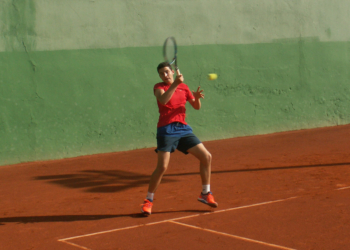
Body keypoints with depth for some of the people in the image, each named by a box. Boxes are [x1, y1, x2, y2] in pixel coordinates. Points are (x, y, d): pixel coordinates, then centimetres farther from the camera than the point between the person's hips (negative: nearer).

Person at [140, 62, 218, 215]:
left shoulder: (184, 87, 14)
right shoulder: (159, 87, 1)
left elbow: (196, 107, 14)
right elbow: (163, 100, -21)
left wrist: (197, 97, -7)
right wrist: (175, 83, -30)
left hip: (183, 129, 5)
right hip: (166, 130, -5)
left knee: (206, 157, 1)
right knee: (162, 167, -15)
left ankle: (205, 194, 16)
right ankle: (148, 201, 0)